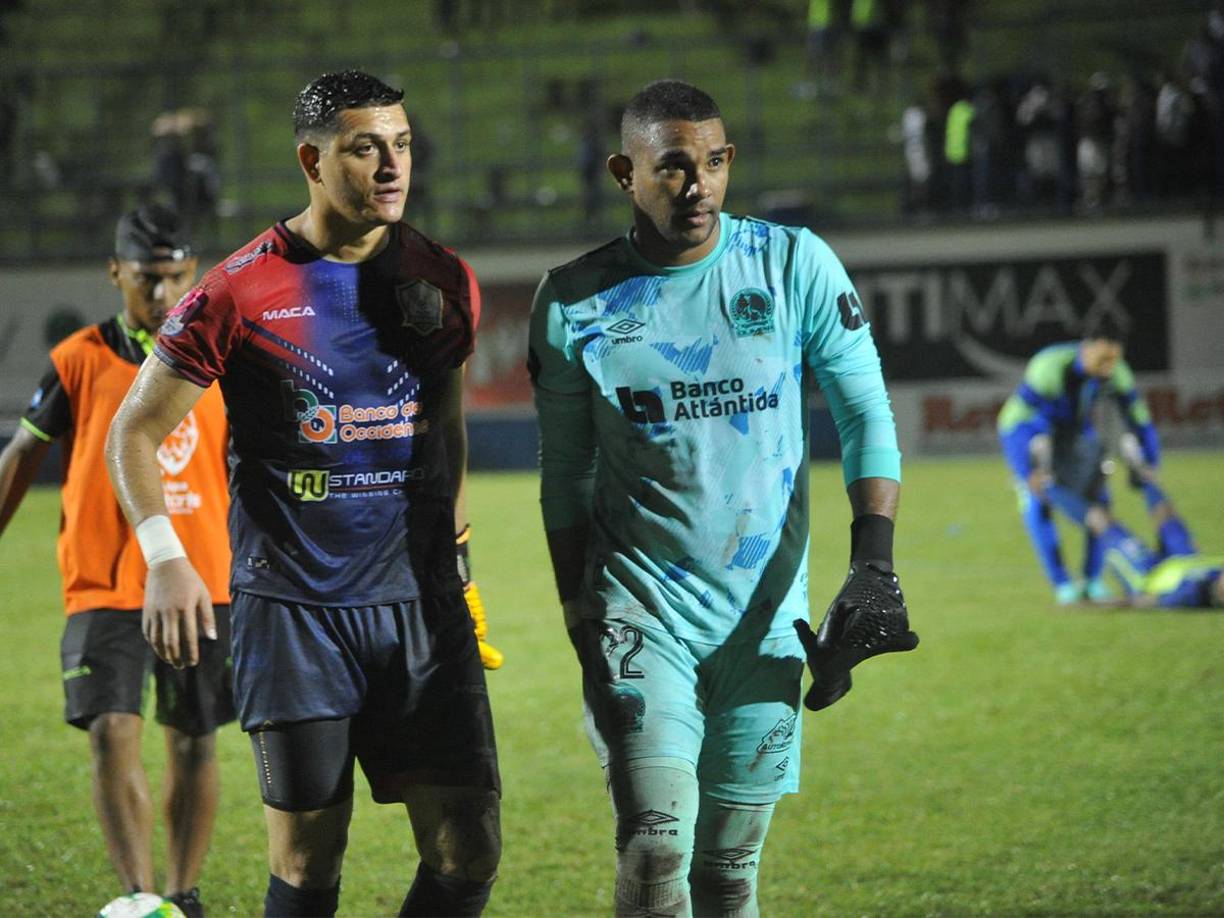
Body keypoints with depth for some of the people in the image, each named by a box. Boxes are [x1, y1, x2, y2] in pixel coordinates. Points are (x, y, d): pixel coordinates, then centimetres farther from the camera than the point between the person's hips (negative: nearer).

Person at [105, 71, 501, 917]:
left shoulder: (446, 283, 5)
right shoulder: (240, 292, -6)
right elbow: (136, 432, 1)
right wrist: (165, 559, -12)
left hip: (421, 604, 3)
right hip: (294, 615, -3)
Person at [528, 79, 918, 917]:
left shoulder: (795, 266, -1)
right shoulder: (575, 303, -1)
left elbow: (866, 414, 3)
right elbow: (565, 477, 9)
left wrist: (874, 565, -7)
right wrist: (579, 614, 7)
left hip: (765, 612, 1)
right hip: (641, 608, -1)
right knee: (656, 849, -16)